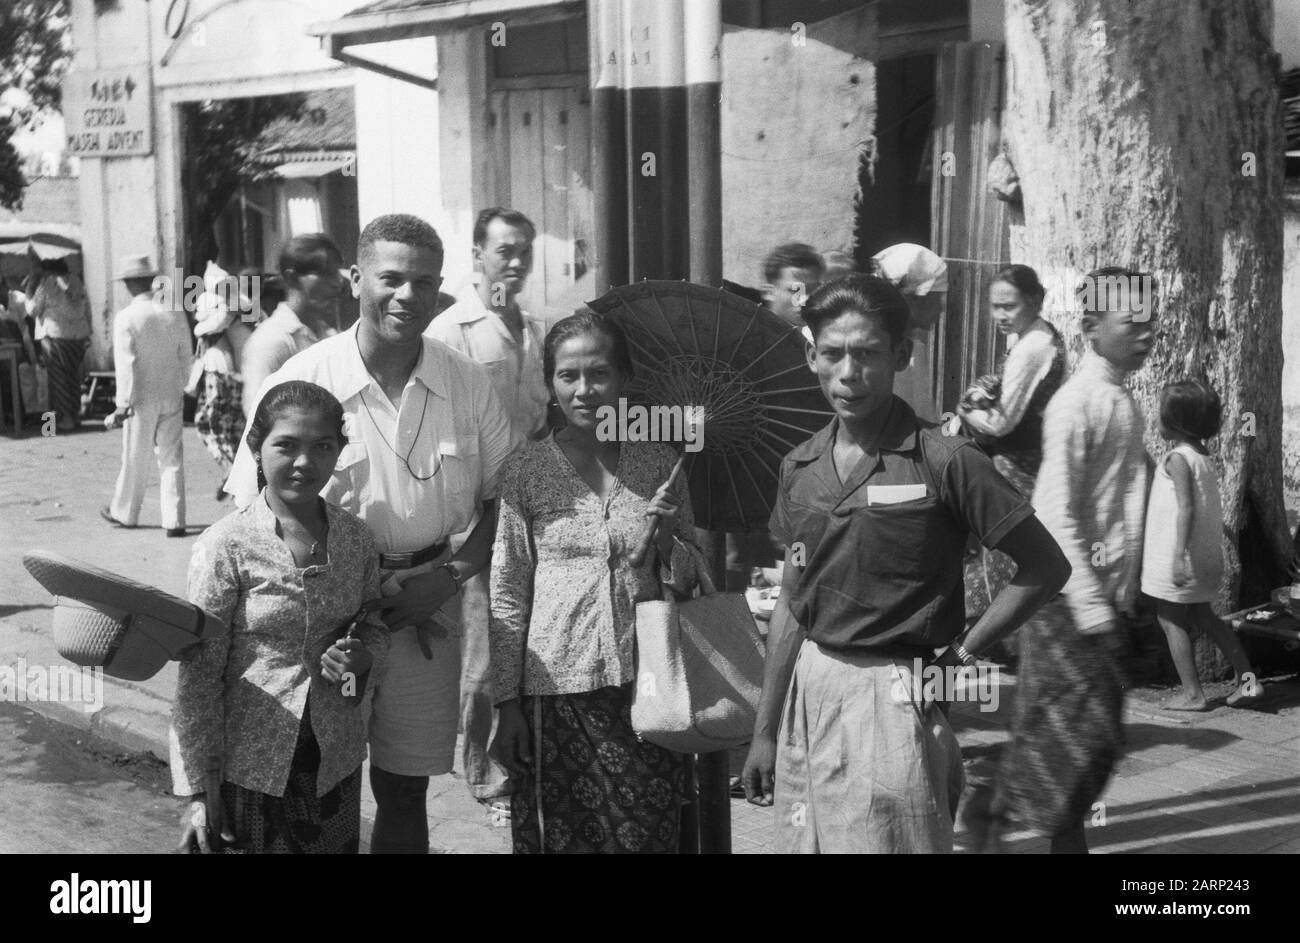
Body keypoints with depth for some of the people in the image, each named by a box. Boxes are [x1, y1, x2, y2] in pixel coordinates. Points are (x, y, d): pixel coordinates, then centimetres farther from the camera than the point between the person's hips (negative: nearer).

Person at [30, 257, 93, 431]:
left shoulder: (47, 284, -8)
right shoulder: (77, 283, 8)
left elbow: (34, 310, -3)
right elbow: (87, 309, 11)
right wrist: (87, 334, 16)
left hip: (55, 334, -5)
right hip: (78, 334, 5)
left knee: (58, 376, 2)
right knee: (73, 374, 15)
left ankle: (65, 417, 1)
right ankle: (75, 412, 20)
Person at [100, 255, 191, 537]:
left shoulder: (126, 318, -12)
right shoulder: (174, 313, 0)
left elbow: (126, 364, -14)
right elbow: (185, 357, 7)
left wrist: (123, 403, -11)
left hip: (142, 399, -3)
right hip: (172, 396, 3)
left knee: (136, 458, 11)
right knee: (172, 459, 5)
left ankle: (124, 512, 29)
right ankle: (174, 521, 3)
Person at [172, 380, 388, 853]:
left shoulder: (356, 540, -2)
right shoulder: (226, 547, -13)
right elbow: (199, 674, -10)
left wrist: (362, 658, -11)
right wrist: (196, 788, -11)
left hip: (335, 758, 4)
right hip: (252, 762, -3)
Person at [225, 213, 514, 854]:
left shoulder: (469, 385, 0)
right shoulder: (301, 381, -10)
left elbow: (502, 500, 9)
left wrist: (452, 575, -9)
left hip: (428, 598, 3)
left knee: (405, 791, 12)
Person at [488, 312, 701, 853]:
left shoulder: (658, 464, 4)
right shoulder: (526, 471, -1)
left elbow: (690, 581, 11)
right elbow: (507, 595, 1)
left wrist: (665, 541, -10)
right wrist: (507, 704, -2)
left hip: (646, 685, 2)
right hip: (557, 687, -1)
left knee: (648, 833, 4)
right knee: (559, 835, 4)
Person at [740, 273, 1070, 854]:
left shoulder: (943, 462, -12)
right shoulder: (800, 467, 5)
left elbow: (1046, 568, -7)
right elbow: (792, 603, 11)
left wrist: (961, 653, -9)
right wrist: (765, 730, 12)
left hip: (892, 696, -5)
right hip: (806, 692, 6)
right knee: (799, 839, 14)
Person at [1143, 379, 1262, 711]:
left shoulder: (1178, 458, -16)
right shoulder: (1203, 456, 10)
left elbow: (1186, 507, -25)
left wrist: (1178, 555, -31)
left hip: (1178, 557, -9)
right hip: (1206, 555, 9)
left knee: (1171, 620, 2)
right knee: (1204, 617, 20)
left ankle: (1193, 693, 3)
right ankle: (1247, 679, 16)